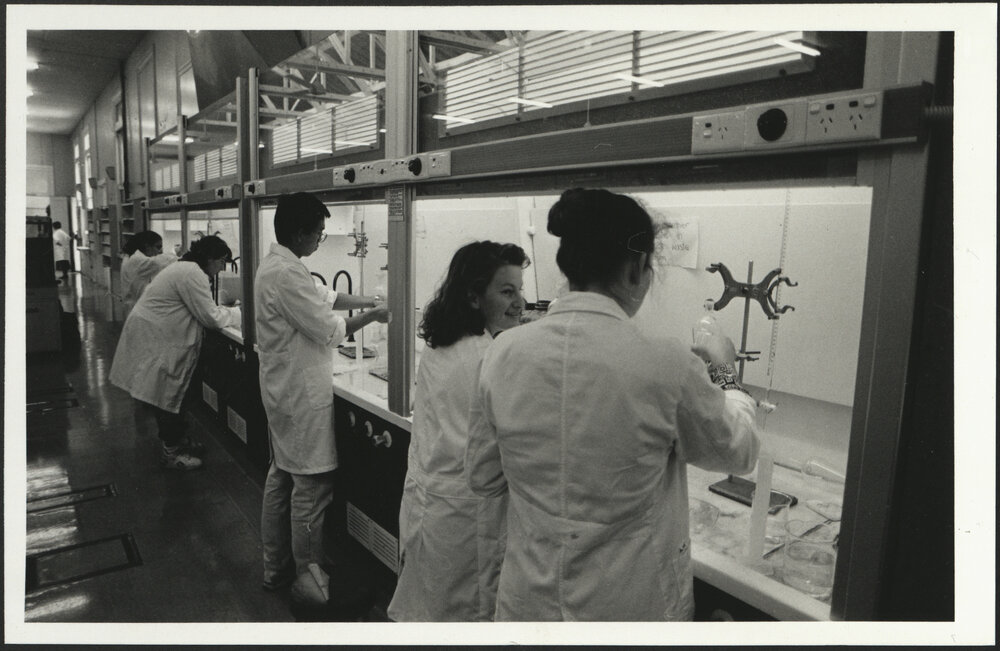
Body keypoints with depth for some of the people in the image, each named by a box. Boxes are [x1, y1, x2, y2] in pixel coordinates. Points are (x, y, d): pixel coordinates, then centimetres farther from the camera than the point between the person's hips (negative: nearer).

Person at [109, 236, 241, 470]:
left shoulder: (185, 269, 15)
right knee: (165, 395, -1)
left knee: (168, 391, 17)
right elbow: (210, 317, -21)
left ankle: (176, 440, 28)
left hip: (156, 337, 11)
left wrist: (228, 311, 7)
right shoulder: (192, 274, -21)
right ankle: (171, 451, 9)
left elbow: (199, 309, 17)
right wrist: (237, 313, -7)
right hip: (155, 342, -11)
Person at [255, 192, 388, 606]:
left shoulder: (272, 265, 9)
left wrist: (356, 301, 12)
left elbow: (314, 300, 21)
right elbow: (328, 331, -21)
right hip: (303, 395, -11)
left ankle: (275, 567, 34)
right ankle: (308, 579, 14)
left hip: (281, 390, 11)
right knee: (311, 486, 1)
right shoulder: (288, 274, -24)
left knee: (280, 477, 19)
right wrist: (370, 318, -7)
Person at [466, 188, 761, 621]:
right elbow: (738, 453, -1)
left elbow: (482, 477, 0)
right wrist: (723, 374, 14)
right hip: (631, 606, -2)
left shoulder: (503, 353, -13)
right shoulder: (666, 365, -22)